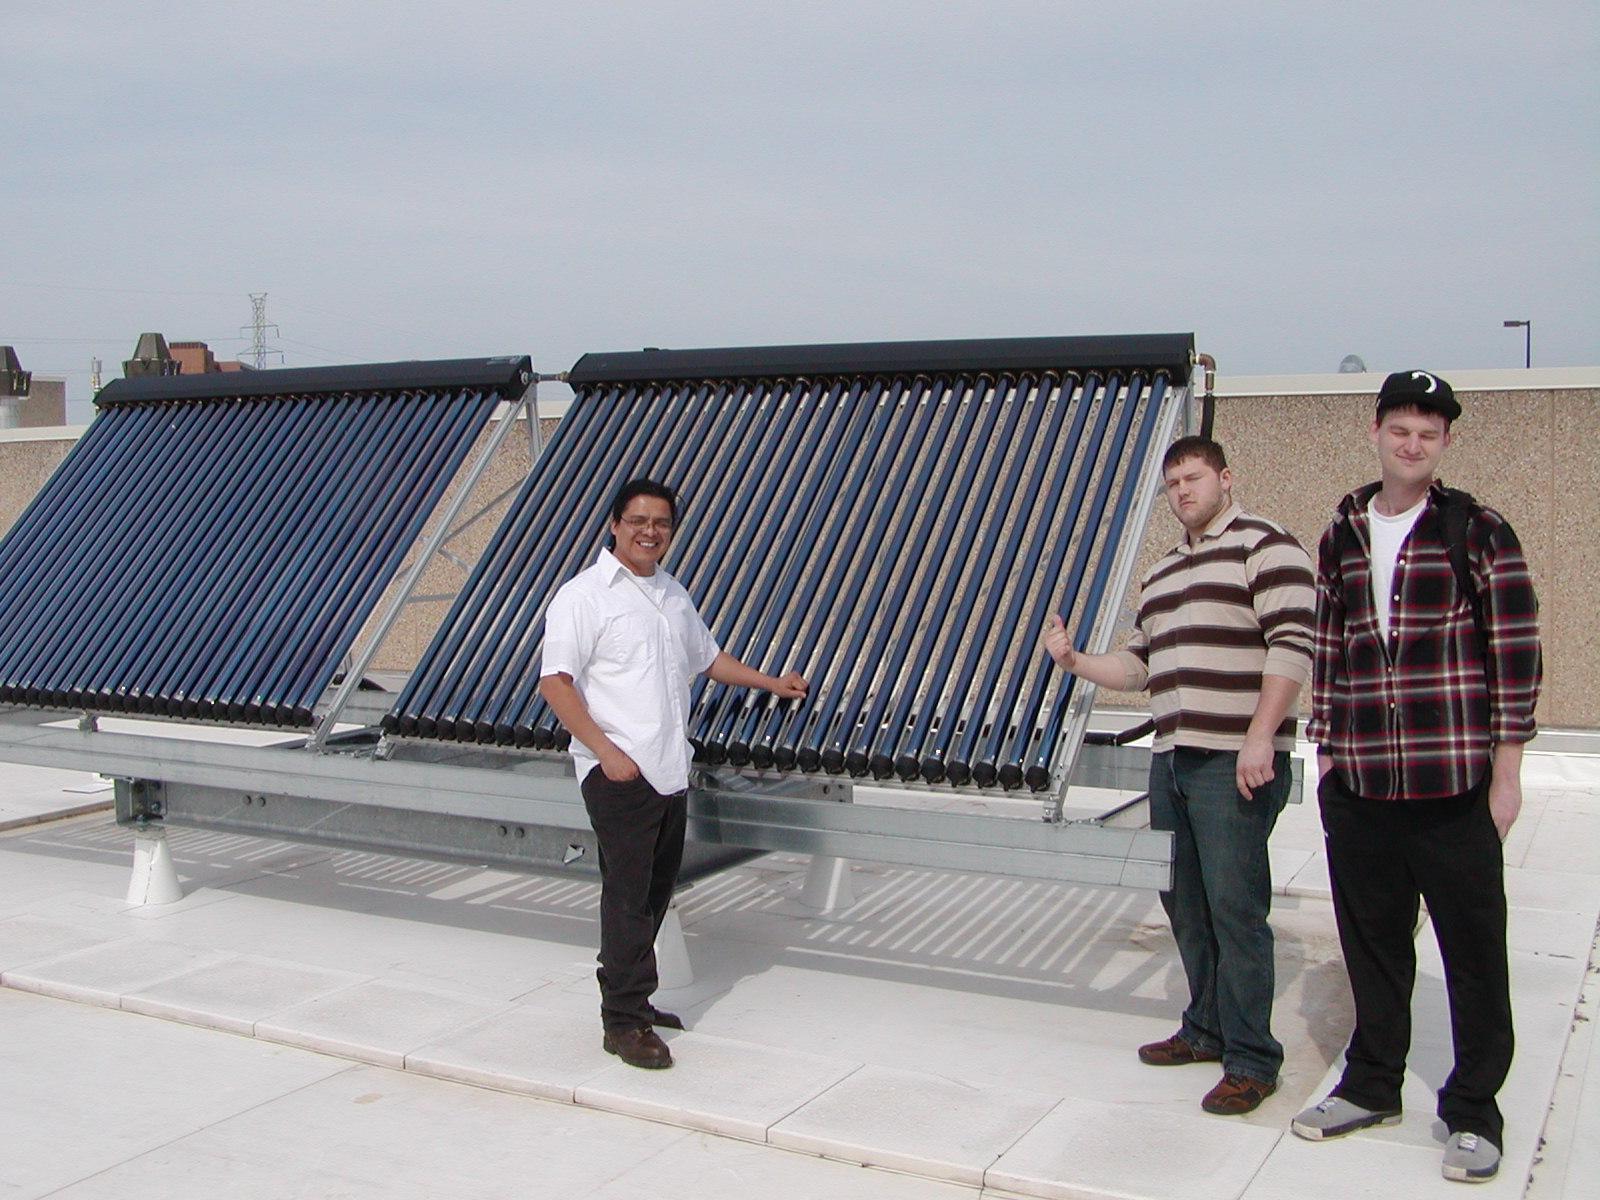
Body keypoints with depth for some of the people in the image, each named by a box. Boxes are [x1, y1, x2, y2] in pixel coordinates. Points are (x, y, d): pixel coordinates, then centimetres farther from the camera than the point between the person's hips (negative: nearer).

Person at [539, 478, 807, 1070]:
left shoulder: (673, 594, 17)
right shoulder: (583, 596, -7)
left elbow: (707, 657, 31)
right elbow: (555, 682, -14)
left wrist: (772, 683, 27)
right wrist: (605, 751, -20)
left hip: (670, 770, 8)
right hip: (618, 773, -8)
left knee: (657, 888, 13)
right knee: (628, 893, -8)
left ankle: (626, 994, 26)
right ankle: (624, 1022, -2)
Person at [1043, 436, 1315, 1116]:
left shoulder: (1264, 545, -5)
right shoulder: (1162, 572, 22)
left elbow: (1292, 645, -14)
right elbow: (1139, 666, 24)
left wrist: (1259, 739, -21)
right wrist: (1075, 661, 8)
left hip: (1235, 761, -8)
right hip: (1172, 756, 8)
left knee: (1235, 907, -6)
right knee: (1183, 901, 13)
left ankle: (1251, 1060, 3)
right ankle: (1206, 1030, 28)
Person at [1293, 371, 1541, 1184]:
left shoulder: (1477, 533, -2)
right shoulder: (1341, 538, 11)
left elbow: (1516, 652, -4)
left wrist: (1505, 770, -6)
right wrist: (1326, 750, 12)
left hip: (1455, 788, -4)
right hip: (1359, 789, 4)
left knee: (1473, 951, 5)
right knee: (1371, 945, 14)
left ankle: (1474, 1112, 19)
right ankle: (1372, 1085, 30)